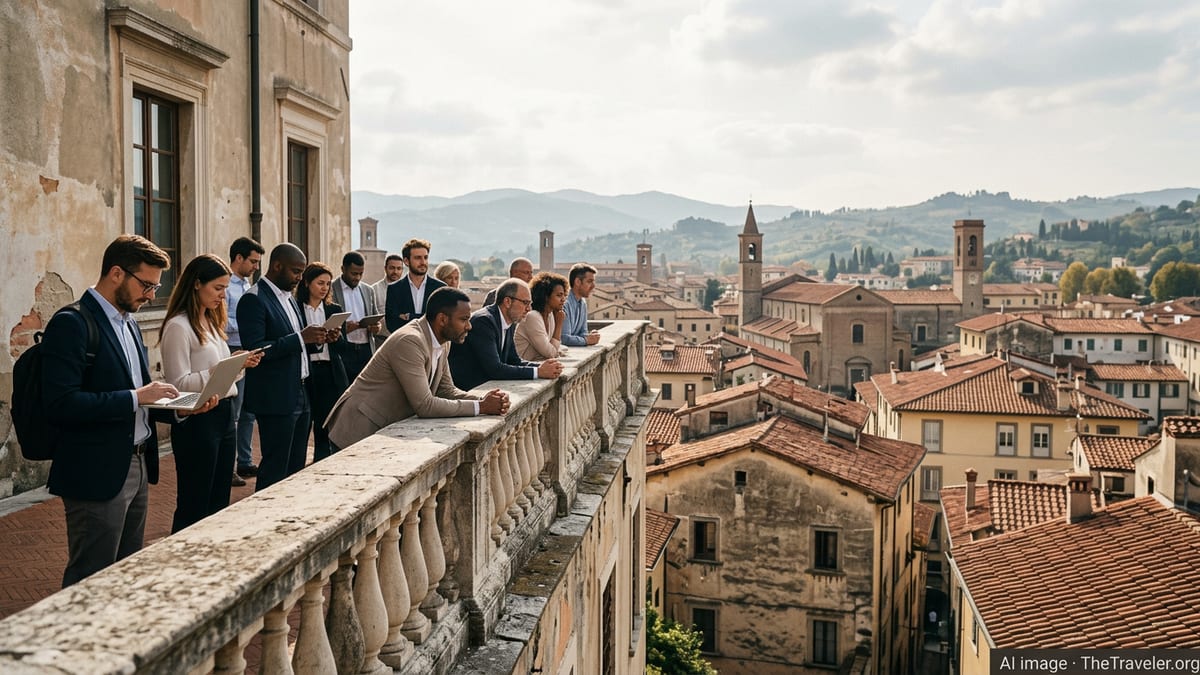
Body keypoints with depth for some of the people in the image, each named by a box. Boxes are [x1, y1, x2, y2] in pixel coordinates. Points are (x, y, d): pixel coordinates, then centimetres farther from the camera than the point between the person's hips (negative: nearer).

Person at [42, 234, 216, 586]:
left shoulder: (128, 323, 14)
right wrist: (135, 397, -22)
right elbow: (61, 404, -23)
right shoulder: (71, 324, -14)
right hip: (97, 474, -9)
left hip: (138, 467, 9)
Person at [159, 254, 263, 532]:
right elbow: (178, 383, -17)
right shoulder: (178, 327, -13)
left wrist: (240, 364, 1)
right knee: (194, 508, 2)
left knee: (219, 503, 16)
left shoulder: (210, 322, 15)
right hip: (197, 421, -9)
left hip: (224, 414, 9)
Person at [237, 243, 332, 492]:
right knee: (275, 471, -3)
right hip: (276, 400, -9)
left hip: (299, 396, 9)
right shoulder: (254, 300, -12)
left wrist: (313, 337, 1)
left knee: (296, 467, 14)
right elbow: (254, 350, -20)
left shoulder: (288, 298, 16)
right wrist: (300, 338, -22)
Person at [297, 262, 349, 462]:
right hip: (304, 374, -3)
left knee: (325, 430, 4)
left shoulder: (334, 310, 12)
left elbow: (343, 348, 9)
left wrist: (336, 338, -12)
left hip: (331, 375, 3)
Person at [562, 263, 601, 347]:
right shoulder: (565, 303, -18)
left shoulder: (583, 303, 10)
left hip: (573, 348, 8)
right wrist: (586, 340, -13)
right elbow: (564, 338, -23)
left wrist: (589, 336, -5)